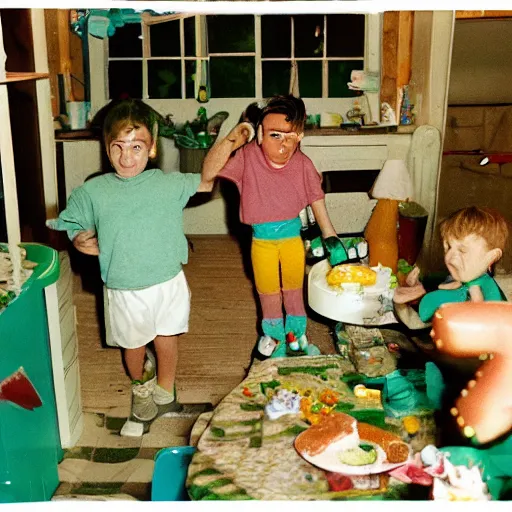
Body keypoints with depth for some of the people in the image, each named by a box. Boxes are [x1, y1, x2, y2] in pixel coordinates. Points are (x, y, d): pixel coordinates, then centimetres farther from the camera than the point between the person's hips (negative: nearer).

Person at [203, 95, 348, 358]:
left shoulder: (303, 164, -15)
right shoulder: (248, 158, -21)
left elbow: (316, 199, -3)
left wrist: (330, 237, 1)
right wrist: (232, 139, -44)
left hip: (292, 235, 1)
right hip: (262, 238, -1)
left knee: (294, 288, 19)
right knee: (268, 291, 16)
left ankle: (296, 334, 41)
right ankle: (274, 335, 40)